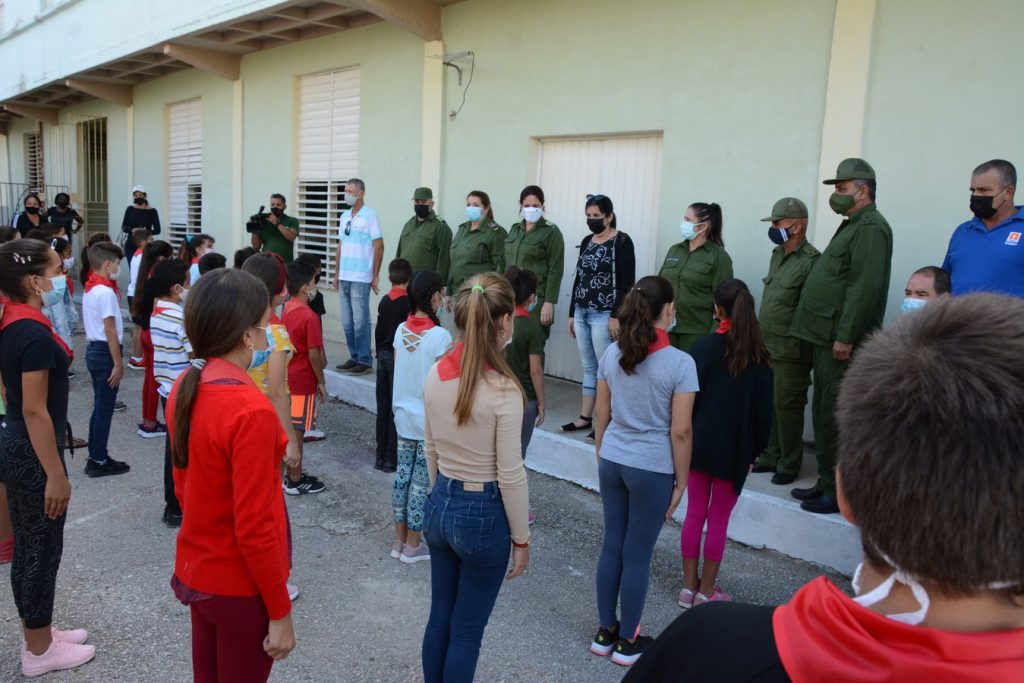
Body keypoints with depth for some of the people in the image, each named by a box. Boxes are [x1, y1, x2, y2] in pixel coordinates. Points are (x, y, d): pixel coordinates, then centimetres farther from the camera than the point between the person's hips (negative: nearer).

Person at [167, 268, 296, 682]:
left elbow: (183, 485, 8)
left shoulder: (185, 387, -4)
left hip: (194, 570, 8)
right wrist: (280, 613, -14)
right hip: (240, 588, -7)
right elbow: (254, 529, -25)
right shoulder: (251, 411, -29)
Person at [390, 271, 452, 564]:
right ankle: (413, 546, 18)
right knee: (421, 483, 5)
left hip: (403, 416, 6)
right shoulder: (440, 336, -19)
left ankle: (399, 540, 26)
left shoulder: (401, 330, -1)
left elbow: (398, 372, 7)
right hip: (430, 422, -6)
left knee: (402, 475, 15)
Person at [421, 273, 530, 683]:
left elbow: (431, 451, 7)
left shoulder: (436, 375, -4)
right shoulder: (503, 389, -22)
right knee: (467, 631, 12)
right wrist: (521, 538, -5)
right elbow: (510, 475, -17)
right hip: (484, 513, -6)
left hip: (439, 506, 6)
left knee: (439, 618, 21)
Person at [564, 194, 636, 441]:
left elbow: (627, 282, -12)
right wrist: (571, 313, 15)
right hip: (582, 313, 7)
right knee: (588, 367, 12)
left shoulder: (622, 242, -7)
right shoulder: (587, 241, 13)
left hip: (604, 315, -7)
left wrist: (616, 316, -17)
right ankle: (585, 417, 19)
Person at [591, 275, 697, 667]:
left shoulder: (611, 354, 0)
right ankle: (627, 642, 24)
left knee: (612, 546, 16)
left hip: (612, 462, 5)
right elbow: (680, 432, -13)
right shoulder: (680, 362, -15)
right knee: (637, 555, 8)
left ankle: (605, 632, 29)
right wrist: (681, 481, -3)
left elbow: (601, 417, 6)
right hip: (652, 469, -4)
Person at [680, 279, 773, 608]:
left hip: (699, 443, 1)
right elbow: (763, 411, -4)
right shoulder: (759, 357, -7)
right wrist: (754, 451, 7)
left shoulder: (703, 347, -7)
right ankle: (706, 591, 18)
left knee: (694, 514, 12)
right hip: (734, 449, -1)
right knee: (719, 520, 9)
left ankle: (689, 586, 21)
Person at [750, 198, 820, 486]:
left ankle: (788, 465, 13)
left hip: (790, 351, -8)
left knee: (786, 407, 0)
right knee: (768, 405, 14)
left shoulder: (810, 260, -14)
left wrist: (801, 345, -18)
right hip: (767, 348, 8)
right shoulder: (778, 255, 13)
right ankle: (770, 457, 26)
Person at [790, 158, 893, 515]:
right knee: (824, 415, 14)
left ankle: (839, 492, 3)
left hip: (841, 343, -10)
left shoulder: (870, 228, -12)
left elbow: (865, 287, -21)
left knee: (834, 418, -6)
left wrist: (845, 337, -22)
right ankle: (826, 483, 24)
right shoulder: (852, 226, 21)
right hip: (826, 339, 10)